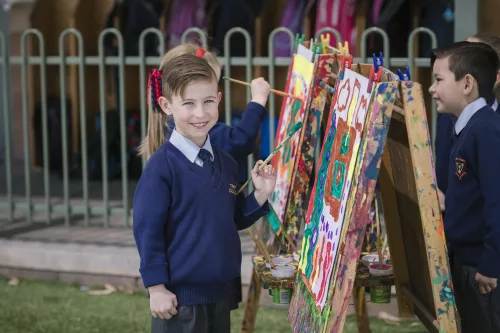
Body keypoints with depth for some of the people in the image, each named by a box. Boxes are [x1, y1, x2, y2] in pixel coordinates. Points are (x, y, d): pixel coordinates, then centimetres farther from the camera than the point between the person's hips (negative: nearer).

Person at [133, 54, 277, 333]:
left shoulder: (226, 162, 5)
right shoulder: (162, 165, -15)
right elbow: (147, 230, -14)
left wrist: (261, 195, -1)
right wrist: (156, 288, -14)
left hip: (220, 291, 7)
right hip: (180, 295, -7)